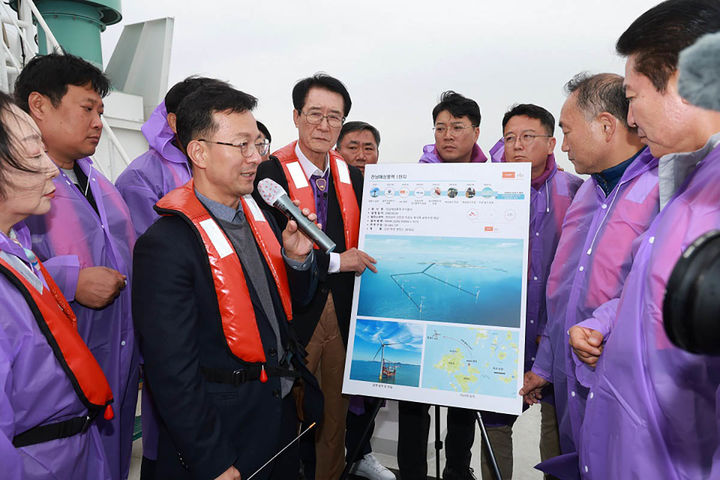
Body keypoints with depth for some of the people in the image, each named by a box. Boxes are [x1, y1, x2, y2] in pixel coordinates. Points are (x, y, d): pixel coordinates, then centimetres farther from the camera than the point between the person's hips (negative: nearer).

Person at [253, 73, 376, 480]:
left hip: (343, 313, 5)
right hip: (295, 313, -5)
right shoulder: (270, 174, -10)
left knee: (336, 412, 18)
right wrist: (333, 262, -17)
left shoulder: (352, 177, 8)